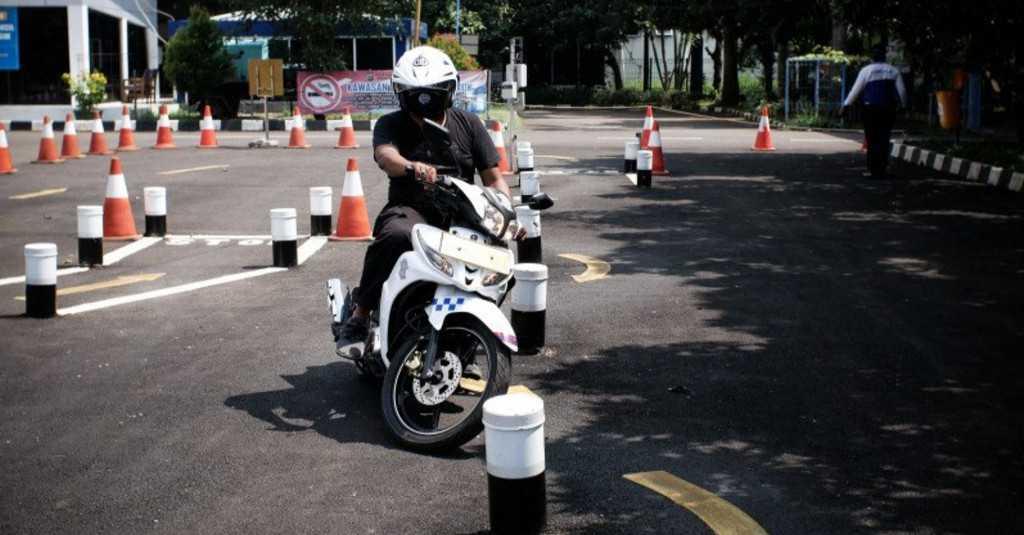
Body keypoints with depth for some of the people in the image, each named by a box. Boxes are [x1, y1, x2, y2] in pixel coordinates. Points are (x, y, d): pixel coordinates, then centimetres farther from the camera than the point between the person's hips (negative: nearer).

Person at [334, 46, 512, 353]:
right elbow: (386, 156, -21)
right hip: (410, 210, -3)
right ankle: (359, 316, -25)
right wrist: (412, 167, -44)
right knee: (396, 235, -37)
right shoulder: (391, 125, 3)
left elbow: (493, 178, 7)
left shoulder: (468, 125, 10)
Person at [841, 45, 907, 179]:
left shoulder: (866, 70, -2)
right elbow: (901, 90, 8)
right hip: (889, 109, 3)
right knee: (884, 139, 9)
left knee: (873, 139, 2)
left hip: (871, 109, -3)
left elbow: (856, 90, -2)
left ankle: (874, 170, 0)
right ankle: (882, 169, 7)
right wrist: (902, 105, 23)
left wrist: (846, 105, 5)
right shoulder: (894, 71, 7)